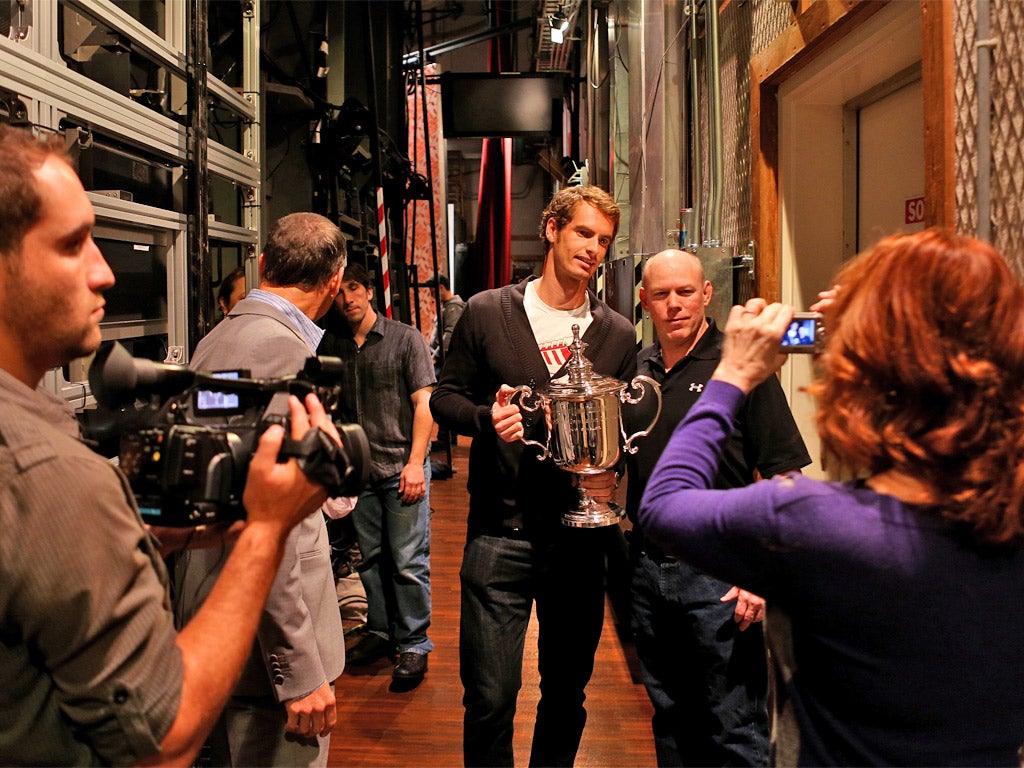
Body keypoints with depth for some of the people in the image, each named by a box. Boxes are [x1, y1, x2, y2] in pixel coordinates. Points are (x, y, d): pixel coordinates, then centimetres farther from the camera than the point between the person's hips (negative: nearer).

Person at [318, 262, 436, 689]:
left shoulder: (405, 339, -2)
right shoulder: (331, 346, 9)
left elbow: (423, 402, -6)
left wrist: (415, 462, -13)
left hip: (401, 466, -4)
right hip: (358, 470, 4)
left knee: (408, 561, -2)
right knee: (370, 557, 12)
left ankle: (414, 645, 9)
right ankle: (380, 630, 28)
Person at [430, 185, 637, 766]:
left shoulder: (619, 335, 8)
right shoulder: (487, 313, 2)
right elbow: (445, 397, 6)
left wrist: (611, 471, -8)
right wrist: (487, 418, -14)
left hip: (581, 535, 3)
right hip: (502, 530, -2)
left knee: (568, 690, 16)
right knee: (490, 697, -1)